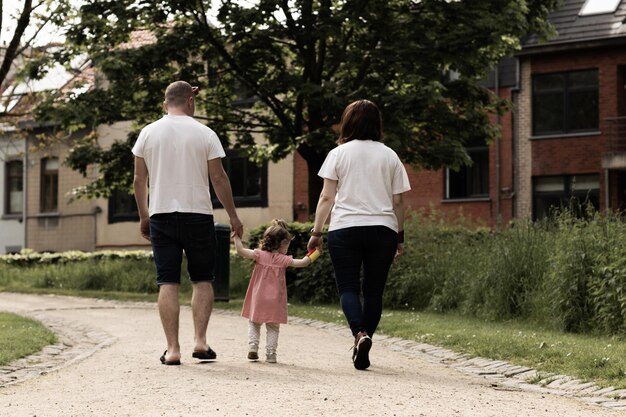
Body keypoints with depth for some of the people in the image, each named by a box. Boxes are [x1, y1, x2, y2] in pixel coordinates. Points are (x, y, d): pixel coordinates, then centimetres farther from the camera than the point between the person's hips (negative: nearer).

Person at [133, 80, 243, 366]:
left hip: (161, 215, 1)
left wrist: (143, 216, 17)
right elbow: (218, 178, -2)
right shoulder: (204, 134, -2)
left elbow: (139, 179, 6)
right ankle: (200, 340, 1)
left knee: (168, 283, 2)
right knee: (202, 280, 11)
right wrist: (233, 216, 6)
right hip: (198, 214, -1)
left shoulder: (148, 133, 4)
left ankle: (172, 349, -2)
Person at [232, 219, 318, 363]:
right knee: (273, 328, 8)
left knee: (254, 324, 15)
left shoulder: (260, 255, -5)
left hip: (258, 299, 1)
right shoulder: (283, 260, -7)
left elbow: (241, 251, -12)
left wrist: (236, 237, -2)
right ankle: (270, 353, 1)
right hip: (274, 301, -1)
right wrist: (312, 256, 6)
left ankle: (252, 347, -1)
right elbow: (302, 263, -8)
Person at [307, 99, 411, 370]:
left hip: (345, 229, -2)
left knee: (348, 287, 2)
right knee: (374, 290, 9)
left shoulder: (338, 154, 2)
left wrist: (316, 231, 6)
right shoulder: (389, 156, 7)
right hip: (382, 229, 2)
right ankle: (363, 352, 10)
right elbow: (398, 201, 8)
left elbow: (327, 197, 0)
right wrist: (400, 237, 16)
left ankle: (360, 334, -23)